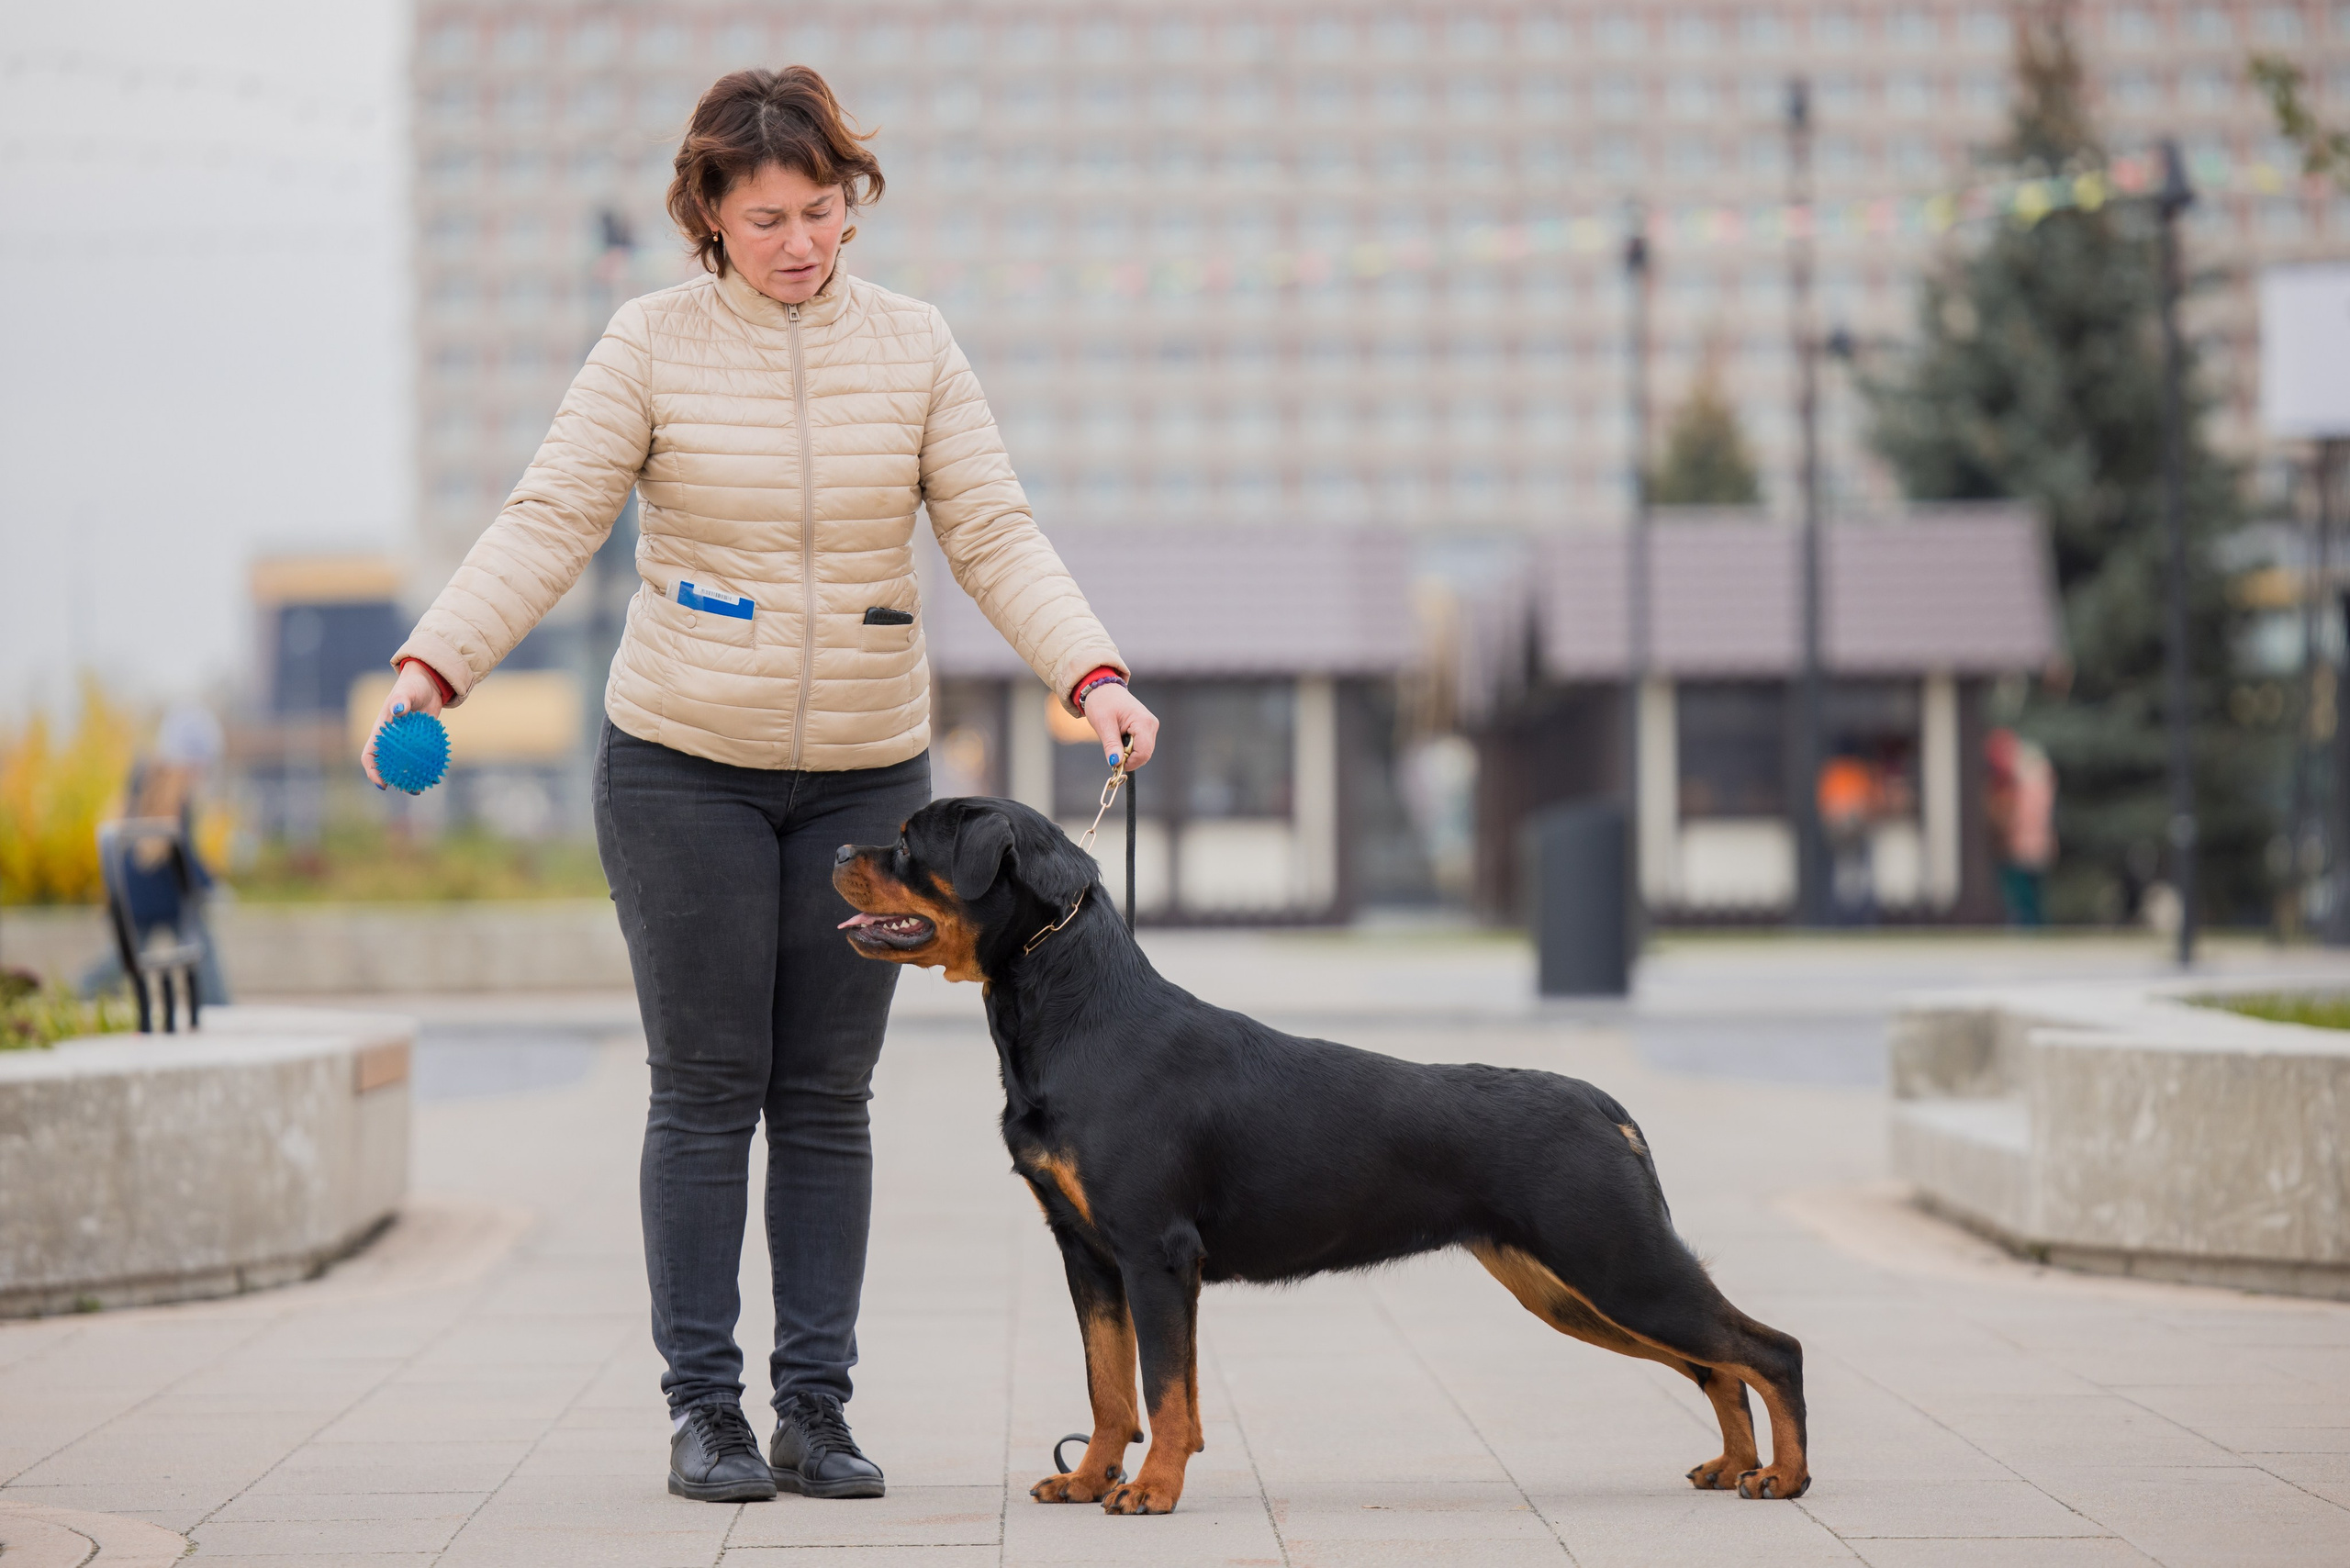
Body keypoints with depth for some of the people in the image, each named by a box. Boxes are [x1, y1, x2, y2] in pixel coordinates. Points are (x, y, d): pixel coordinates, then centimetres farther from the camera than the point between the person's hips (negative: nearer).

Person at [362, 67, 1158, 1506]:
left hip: (866, 772, 2)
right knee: (706, 1091, -1)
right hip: (685, 761, -2)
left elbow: (996, 535, -1)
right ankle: (702, 1407, 5)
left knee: (829, 1099, 4)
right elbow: (551, 524, -9)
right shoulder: (654, 344, -4)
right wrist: (433, 666, -22)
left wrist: (1092, 675, -16)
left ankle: (817, 1411, 9)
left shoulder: (913, 346, 2)